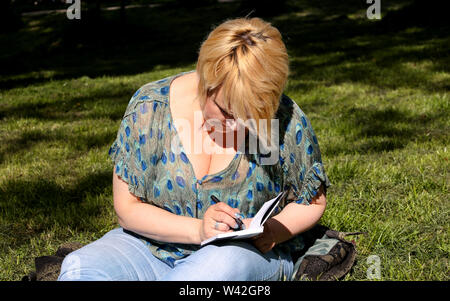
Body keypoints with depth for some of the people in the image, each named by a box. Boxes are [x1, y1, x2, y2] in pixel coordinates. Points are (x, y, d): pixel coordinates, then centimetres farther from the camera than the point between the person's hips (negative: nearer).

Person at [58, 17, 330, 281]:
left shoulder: (286, 120, -11)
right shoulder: (149, 107, -11)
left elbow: (312, 202, 4)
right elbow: (128, 208, -7)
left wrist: (273, 230, -17)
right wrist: (198, 230, -23)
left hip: (248, 252, 0)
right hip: (155, 246, 0)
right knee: (80, 267, -31)